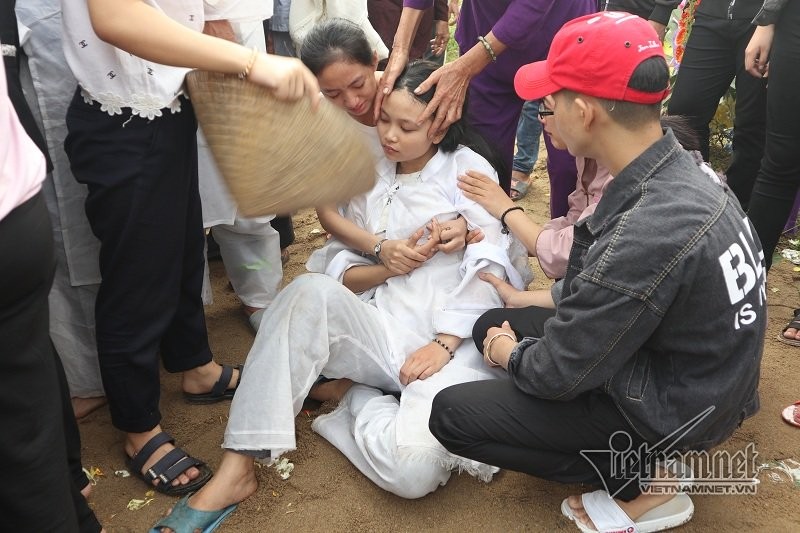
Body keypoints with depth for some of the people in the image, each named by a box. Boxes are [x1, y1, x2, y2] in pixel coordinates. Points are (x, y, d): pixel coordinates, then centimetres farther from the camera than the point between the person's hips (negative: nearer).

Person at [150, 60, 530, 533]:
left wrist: (444, 345, -18)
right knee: (311, 292, -29)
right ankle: (236, 469, -25)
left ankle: (351, 393, 2)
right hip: (382, 329, 4)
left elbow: (487, 272, -7)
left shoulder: (470, 170, 2)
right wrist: (387, 266, -11)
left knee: (412, 470, -31)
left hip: (456, 340, -4)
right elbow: (342, 273, 10)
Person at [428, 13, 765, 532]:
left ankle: (641, 478, 2)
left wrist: (509, 353, -2)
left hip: (670, 405, -8)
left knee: (451, 414, -6)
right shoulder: (679, 171, -6)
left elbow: (559, 372, -23)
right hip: (685, 368, 8)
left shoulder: (647, 233, -35)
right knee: (491, 323, 13)